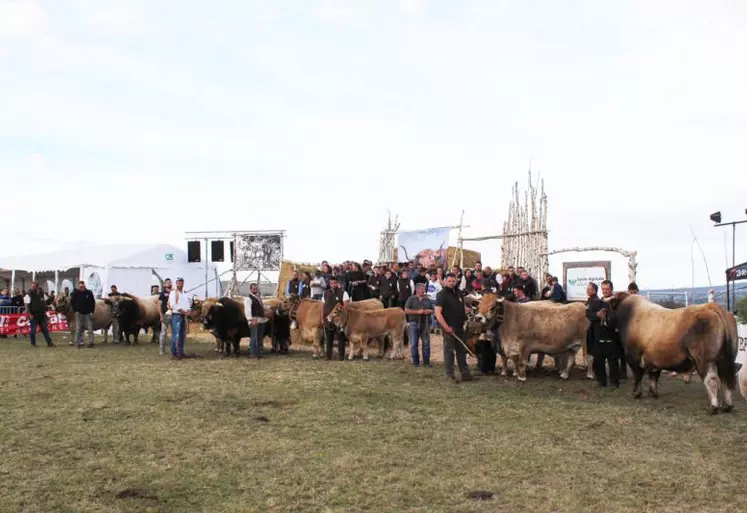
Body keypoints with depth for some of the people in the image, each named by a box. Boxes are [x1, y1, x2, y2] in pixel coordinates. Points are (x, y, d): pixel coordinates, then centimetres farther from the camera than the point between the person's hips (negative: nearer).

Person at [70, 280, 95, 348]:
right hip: (79, 313, -1)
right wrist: (75, 310, -5)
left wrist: (92, 311, 0)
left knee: (90, 329, -2)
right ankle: (78, 343, 5)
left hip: (88, 314, 1)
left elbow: (93, 302, 7)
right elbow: (72, 303, 5)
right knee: (78, 329, 1)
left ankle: (91, 342, 0)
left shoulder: (89, 293, 1)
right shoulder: (75, 293, -1)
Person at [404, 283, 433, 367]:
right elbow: (406, 311, -5)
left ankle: (426, 361, 7)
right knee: (414, 344, 0)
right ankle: (415, 361, 10)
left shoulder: (428, 300, 14)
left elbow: (432, 310, 18)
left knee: (426, 343, 0)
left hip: (425, 323, 2)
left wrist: (429, 311, -5)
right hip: (414, 323, -2)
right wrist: (417, 311, -13)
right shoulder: (411, 299, 4)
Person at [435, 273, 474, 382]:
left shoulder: (459, 294, 14)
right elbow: (438, 313, -16)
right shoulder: (442, 295, -8)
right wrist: (446, 327, -20)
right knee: (449, 351, -2)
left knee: (462, 351, 11)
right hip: (449, 328, -7)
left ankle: (465, 373, 17)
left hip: (460, 328, 7)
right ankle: (450, 374, 3)